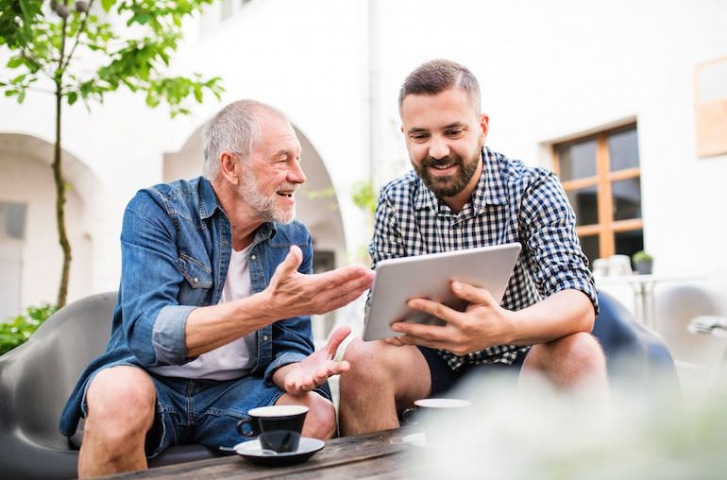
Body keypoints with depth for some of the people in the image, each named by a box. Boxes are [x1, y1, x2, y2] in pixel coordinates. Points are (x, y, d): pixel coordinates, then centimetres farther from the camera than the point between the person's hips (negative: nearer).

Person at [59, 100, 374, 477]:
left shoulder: (294, 239, 1)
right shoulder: (155, 210, -12)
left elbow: (288, 344, 1)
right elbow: (146, 333, -26)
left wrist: (294, 372, -25)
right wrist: (271, 305, -38)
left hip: (235, 391, 3)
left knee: (318, 416, -24)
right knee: (121, 393, -35)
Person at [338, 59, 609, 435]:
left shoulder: (532, 189, -11)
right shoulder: (395, 201, -2)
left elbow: (580, 305, -24)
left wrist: (505, 327, -46)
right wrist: (391, 323, -29)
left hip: (516, 366, -1)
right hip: (432, 369, 2)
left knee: (579, 353, -31)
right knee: (363, 358, -27)